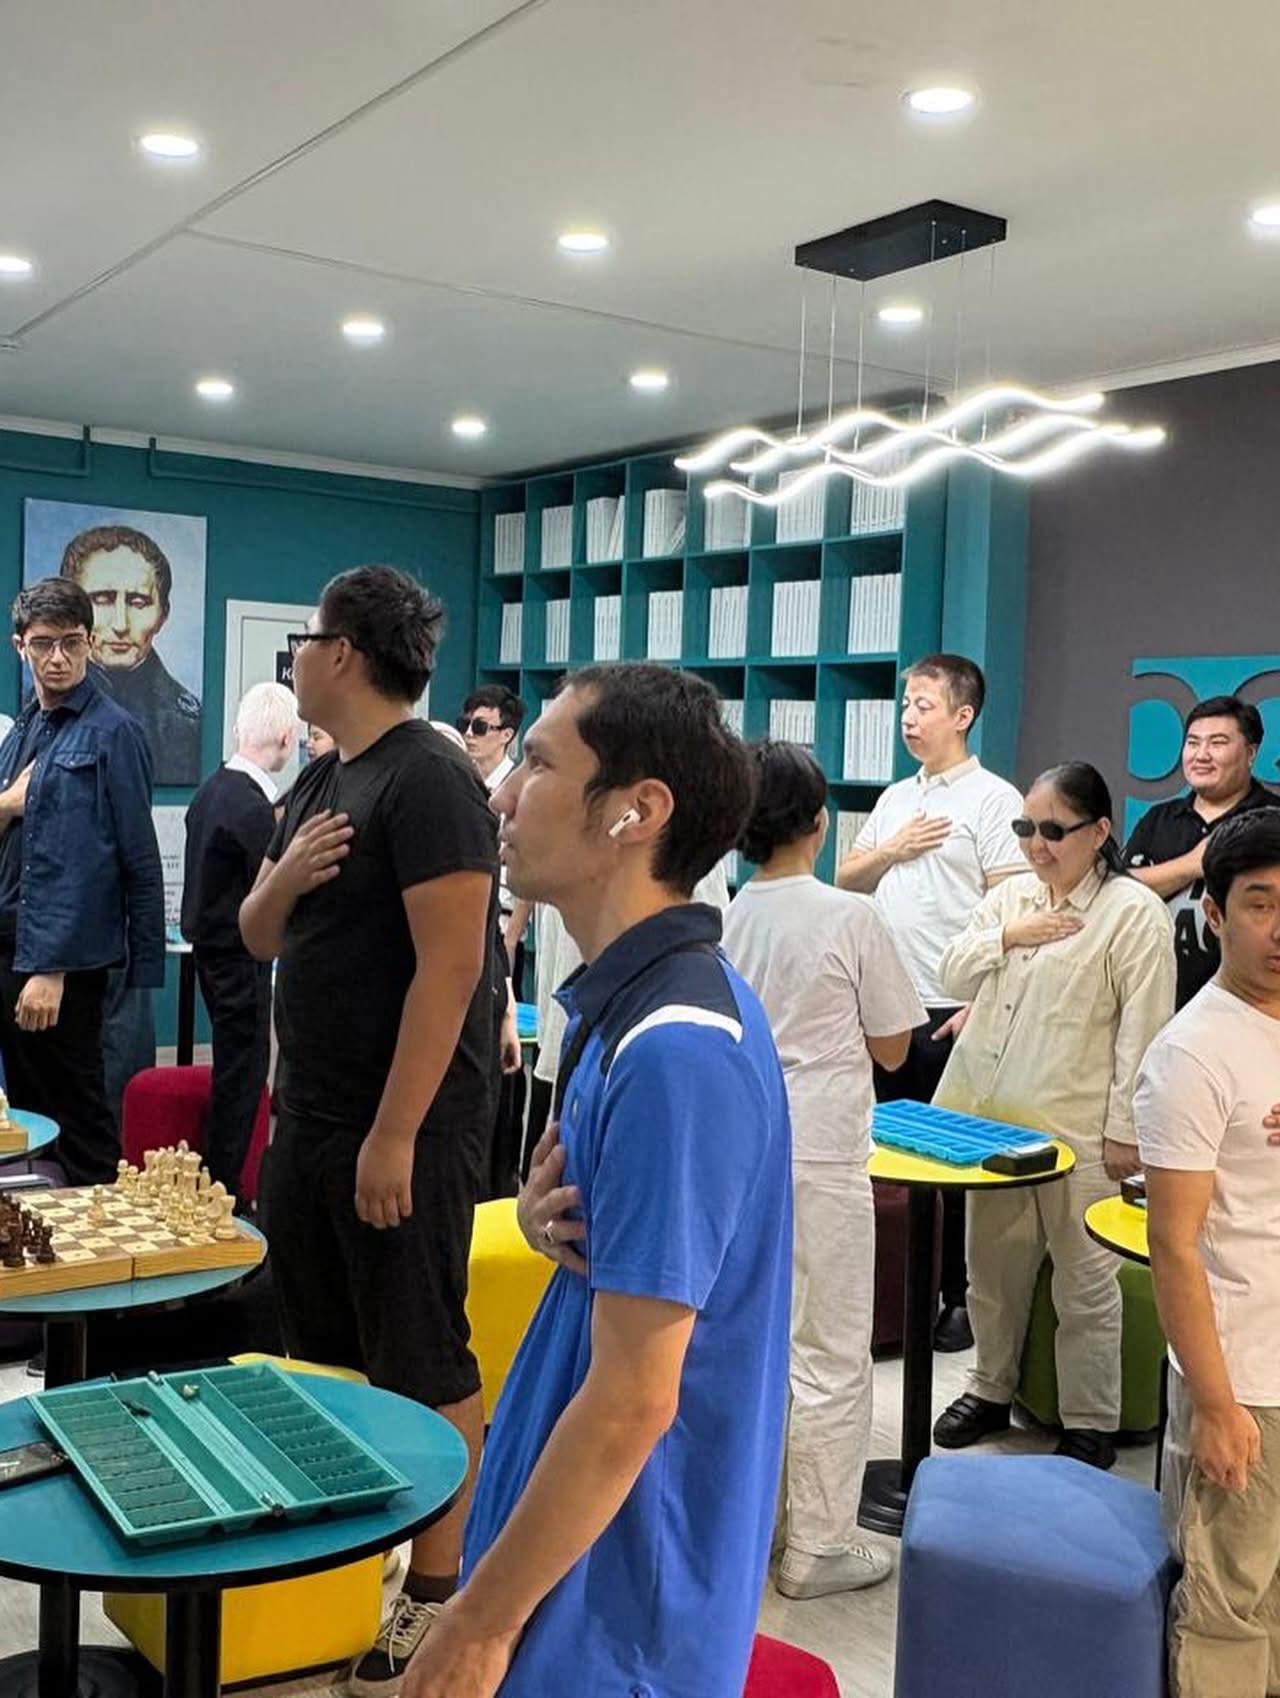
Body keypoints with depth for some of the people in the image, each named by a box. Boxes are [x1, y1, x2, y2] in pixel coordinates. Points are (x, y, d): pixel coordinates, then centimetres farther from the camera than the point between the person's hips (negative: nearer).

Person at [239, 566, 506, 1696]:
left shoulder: (428, 779, -15)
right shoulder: (320, 781, 13)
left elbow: (450, 965, -21)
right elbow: (257, 938, 17)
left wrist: (395, 1135, -22)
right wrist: (285, 876, -6)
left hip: (403, 1125, -9)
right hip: (310, 1113, 9)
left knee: (420, 1365, 1)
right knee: (324, 1348, 17)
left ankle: (438, 1599, 14)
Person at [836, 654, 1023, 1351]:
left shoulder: (993, 799, -7)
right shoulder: (895, 797, 15)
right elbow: (846, 879, 17)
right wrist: (892, 849, -2)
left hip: (950, 1011, -7)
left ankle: (960, 1295, 16)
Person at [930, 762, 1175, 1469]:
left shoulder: (1135, 912, -8)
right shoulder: (1009, 894, 12)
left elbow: (1142, 1030, -10)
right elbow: (953, 975, 11)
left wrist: (1126, 1130, -12)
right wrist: (1006, 936, -6)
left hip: (1077, 1132, -6)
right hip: (991, 1116, 6)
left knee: (1085, 1284, 5)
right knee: (992, 1270, 17)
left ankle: (1090, 1425, 19)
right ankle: (990, 1391, 34)